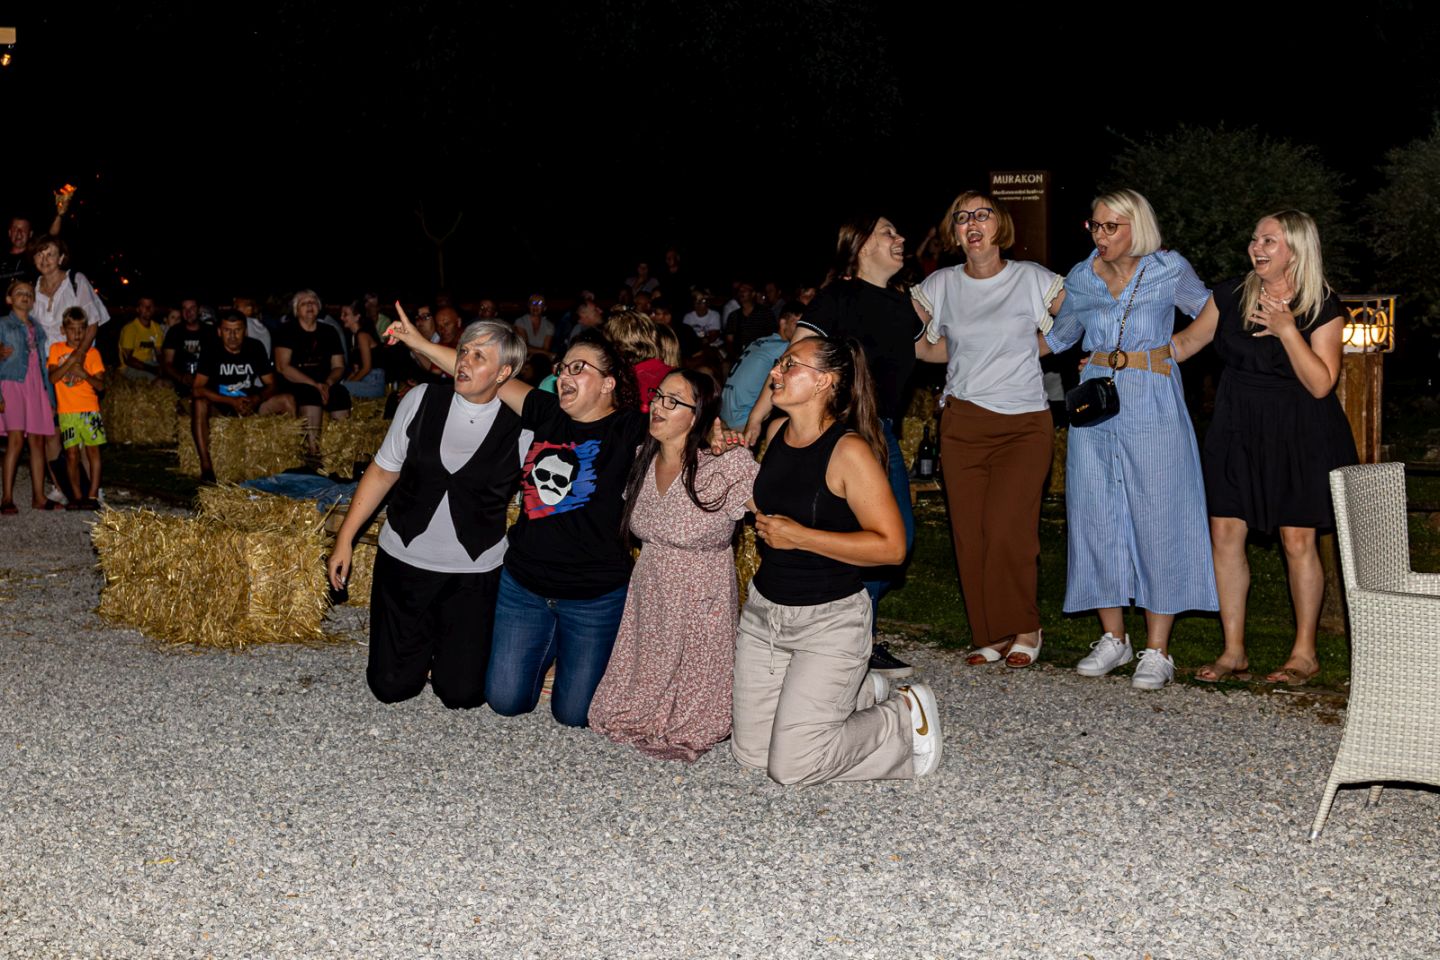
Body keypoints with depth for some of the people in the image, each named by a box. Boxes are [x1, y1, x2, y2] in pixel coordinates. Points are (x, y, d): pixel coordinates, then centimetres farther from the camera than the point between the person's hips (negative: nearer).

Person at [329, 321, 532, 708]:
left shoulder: (522, 426, -11)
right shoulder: (421, 400, -6)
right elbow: (382, 472, 2)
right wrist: (345, 538, 2)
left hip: (473, 574, -1)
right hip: (403, 560, 2)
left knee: (461, 694, 1)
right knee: (392, 686, 5)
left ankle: (454, 643, 33)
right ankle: (423, 641, 37)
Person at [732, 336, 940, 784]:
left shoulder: (850, 451, -19)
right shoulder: (777, 431, 2)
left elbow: (891, 546, -24)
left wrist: (799, 536, -23)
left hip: (829, 618, -7)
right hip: (763, 608, 7)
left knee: (791, 768, -6)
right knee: (750, 755, 11)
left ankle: (908, 714, 15)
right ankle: (863, 691, 30)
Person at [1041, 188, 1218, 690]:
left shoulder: (1168, 270, 1)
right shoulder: (1081, 278, 10)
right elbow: (1059, 335, 25)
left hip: (1153, 407, -3)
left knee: (1157, 521, -4)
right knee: (1097, 518, 3)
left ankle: (1157, 651, 1)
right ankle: (1113, 638, 17)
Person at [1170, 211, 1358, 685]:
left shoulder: (1323, 307, -9)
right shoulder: (1231, 295, 1)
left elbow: (1321, 384, -14)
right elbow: (1185, 343, 12)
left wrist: (1287, 330, -23)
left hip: (1299, 435, -4)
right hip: (1237, 428, 4)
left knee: (1297, 540, -1)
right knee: (1224, 532, 0)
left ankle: (1304, 653, 13)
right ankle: (1233, 651, 10)